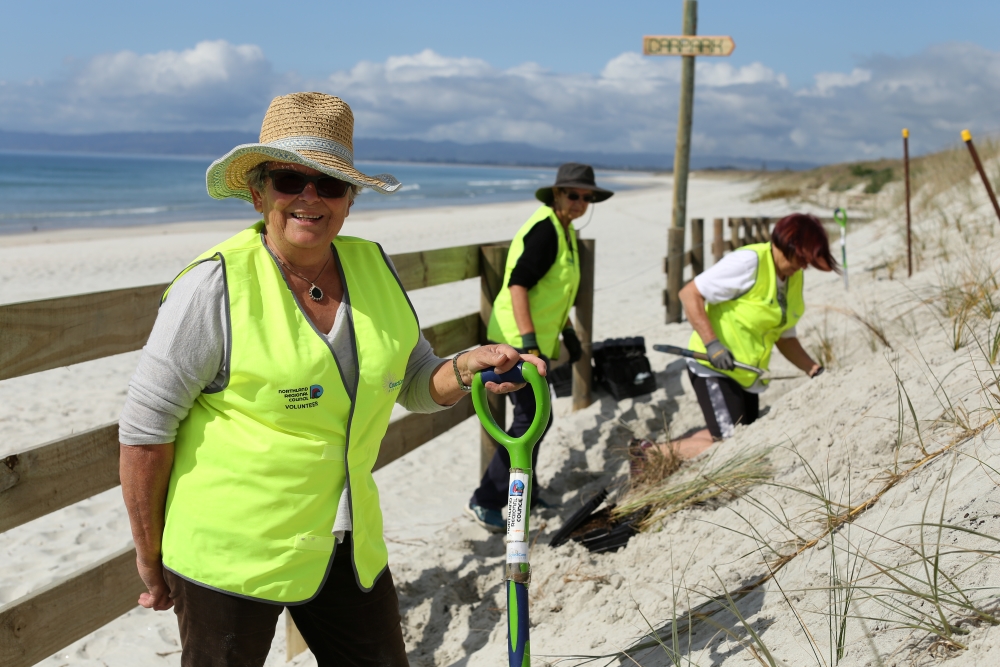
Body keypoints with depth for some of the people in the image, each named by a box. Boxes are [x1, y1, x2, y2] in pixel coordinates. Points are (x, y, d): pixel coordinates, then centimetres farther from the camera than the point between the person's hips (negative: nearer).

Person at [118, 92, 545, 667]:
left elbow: (415, 382, 9)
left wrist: (467, 370, -13)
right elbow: (145, 428, -12)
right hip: (232, 549, -5)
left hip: (348, 542, 5)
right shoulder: (217, 285, -17)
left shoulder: (374, 267, -1)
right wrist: (150, 558, -5)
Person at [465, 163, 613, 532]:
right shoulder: (545, 228, -17)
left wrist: (569, 332, 24)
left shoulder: (565, 231, 13)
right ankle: (485, 501, 0)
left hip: (537, 341, 10)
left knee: (537, 418, 18)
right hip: (517, 339, -10)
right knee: (531, 419, -9)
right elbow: (518, 283, -24)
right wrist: (528, 342, -28)